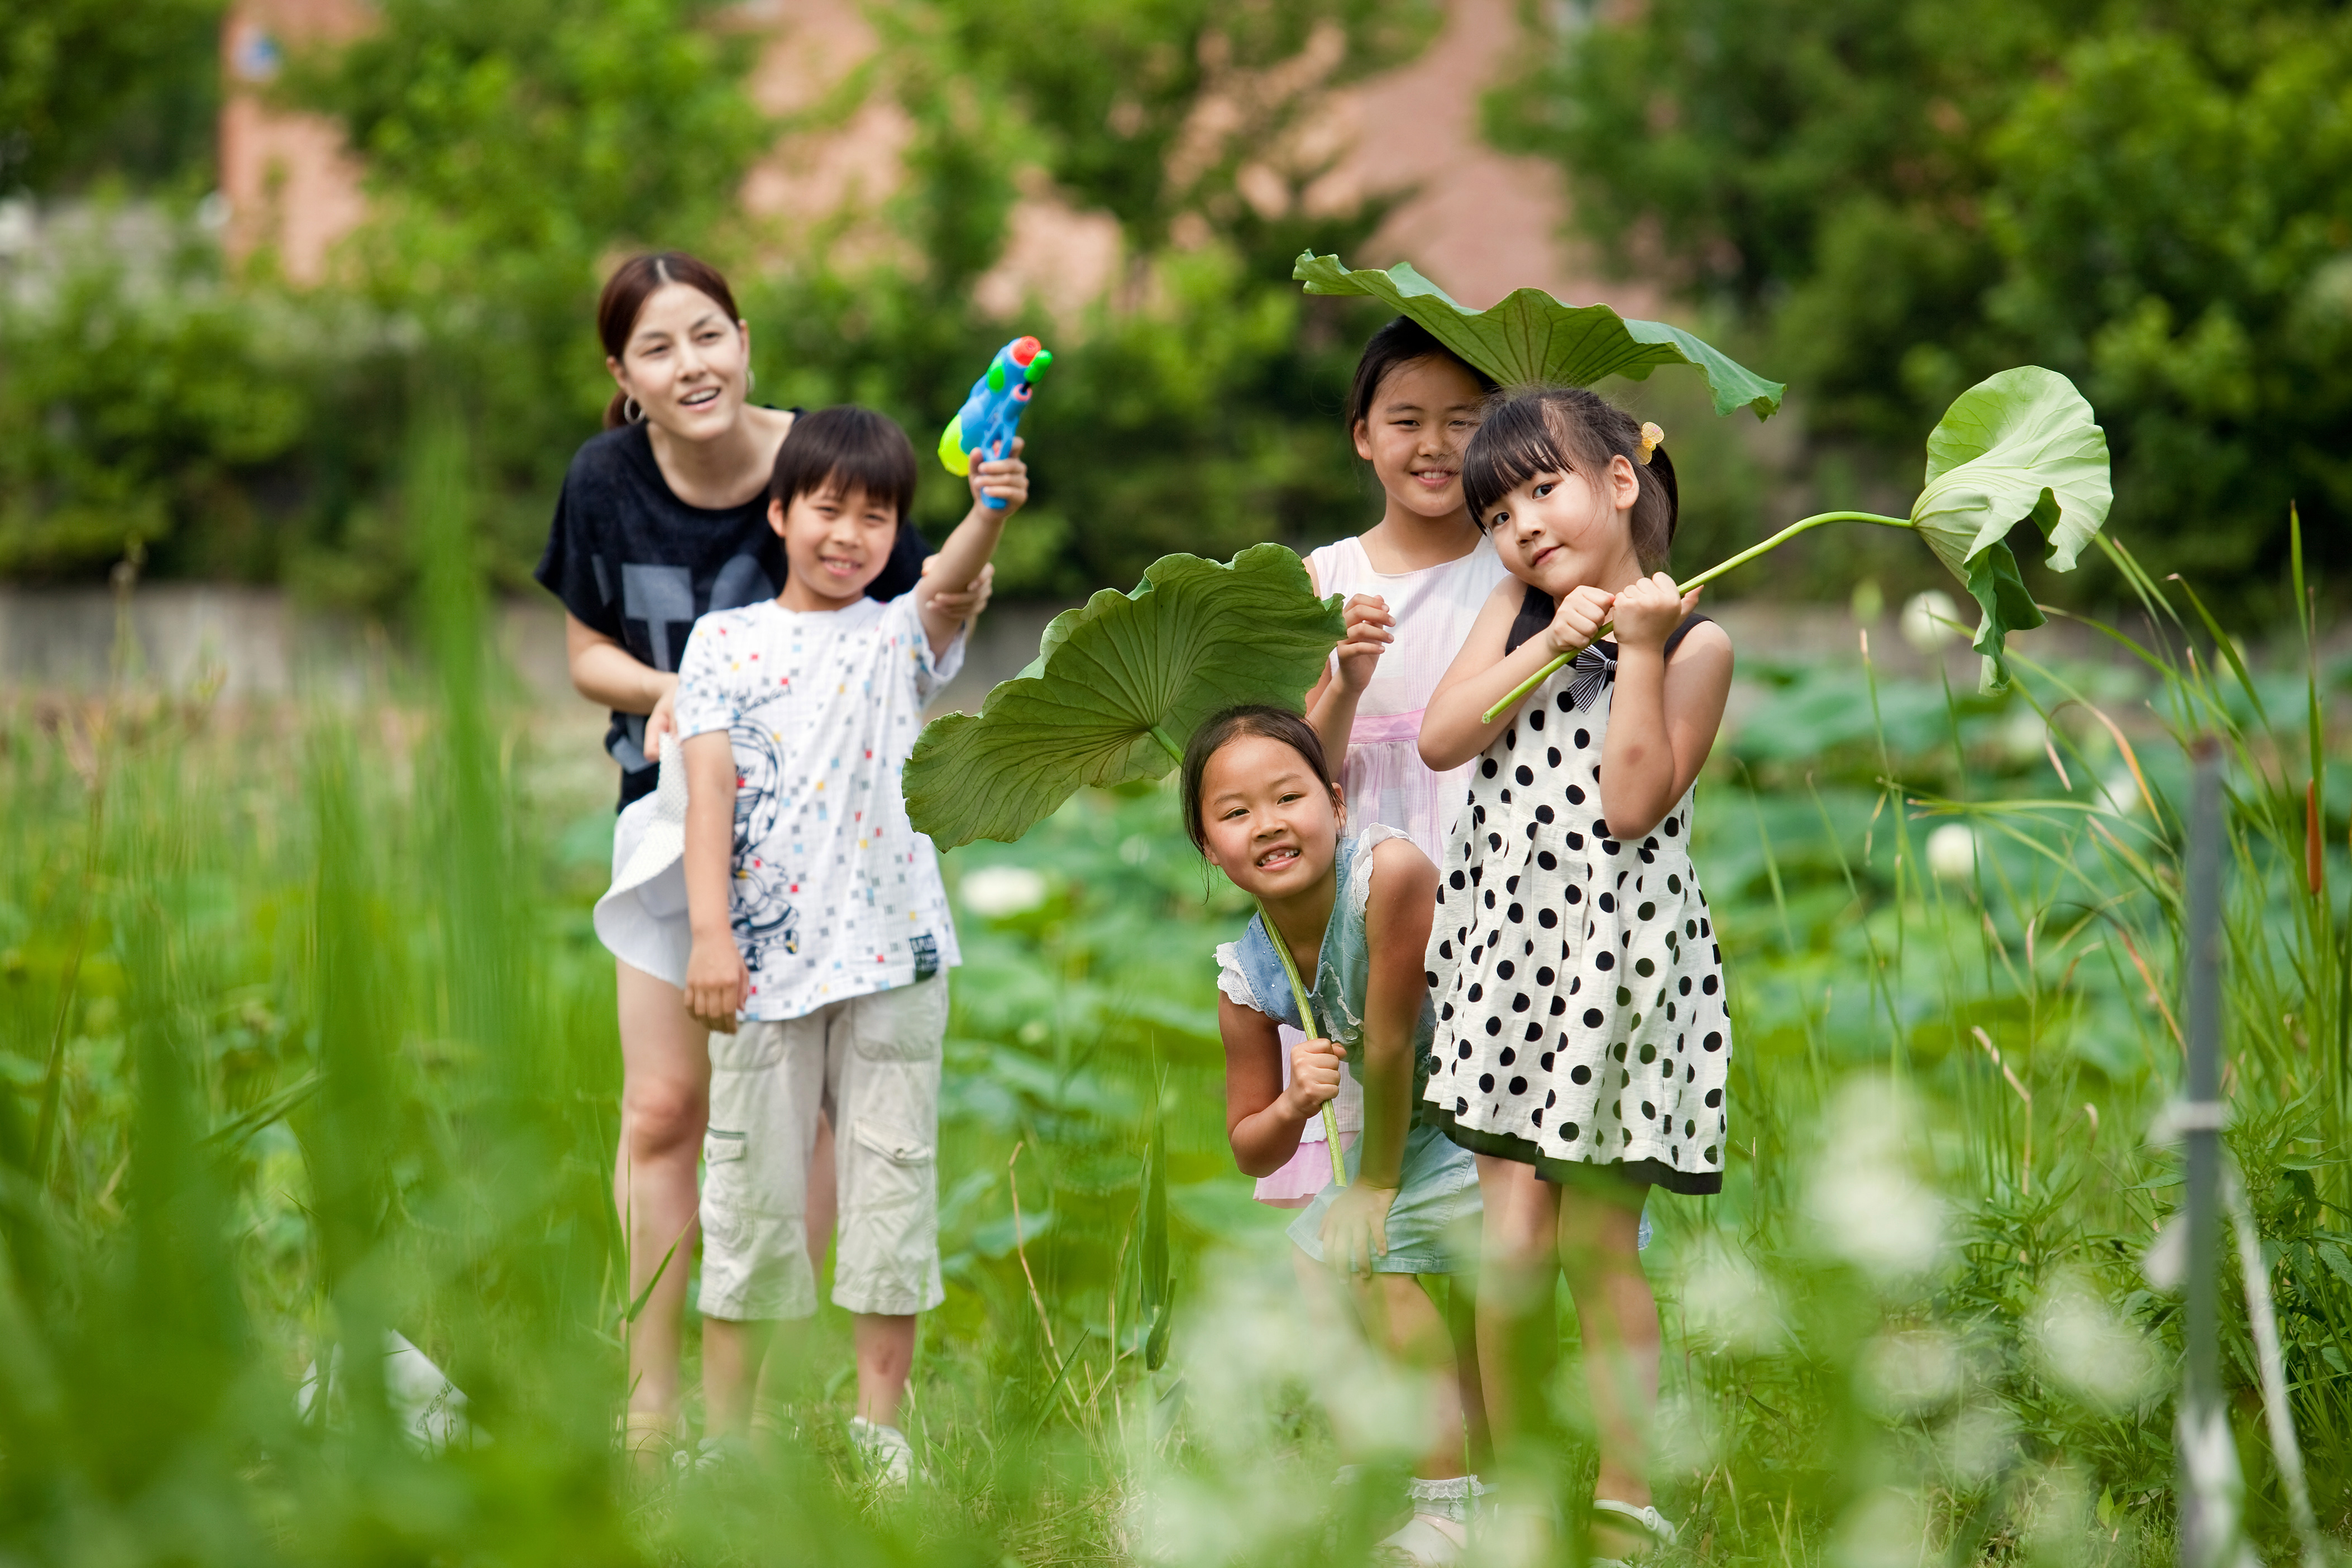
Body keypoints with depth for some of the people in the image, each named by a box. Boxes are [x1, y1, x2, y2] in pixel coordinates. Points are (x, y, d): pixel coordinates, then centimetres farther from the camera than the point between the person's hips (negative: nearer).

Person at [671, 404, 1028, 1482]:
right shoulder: (726, 641, 5)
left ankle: (878, 1425, 9)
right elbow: (710, 787, -3)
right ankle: (724, 1432, 12)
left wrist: (989, 514, -39)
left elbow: (952, 584, -17)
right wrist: (710, 932, -15)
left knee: (893, 1182, 2)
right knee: (750, 1190, 5)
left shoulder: (898, 637, 6)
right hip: (764, 952, 0)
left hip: (890, 954, 0)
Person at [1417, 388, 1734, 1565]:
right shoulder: (1515, 614, 11)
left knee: (1598, 1244, -1)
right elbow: (1440, 739, -4)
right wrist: (1554, 641, -9)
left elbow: (1634, 803, -13)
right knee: (1512, 1237, -1)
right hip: (1505, 944, 3)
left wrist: (1639, 652, -14)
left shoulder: (1692, 643, -3)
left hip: (1620, 954, -3)